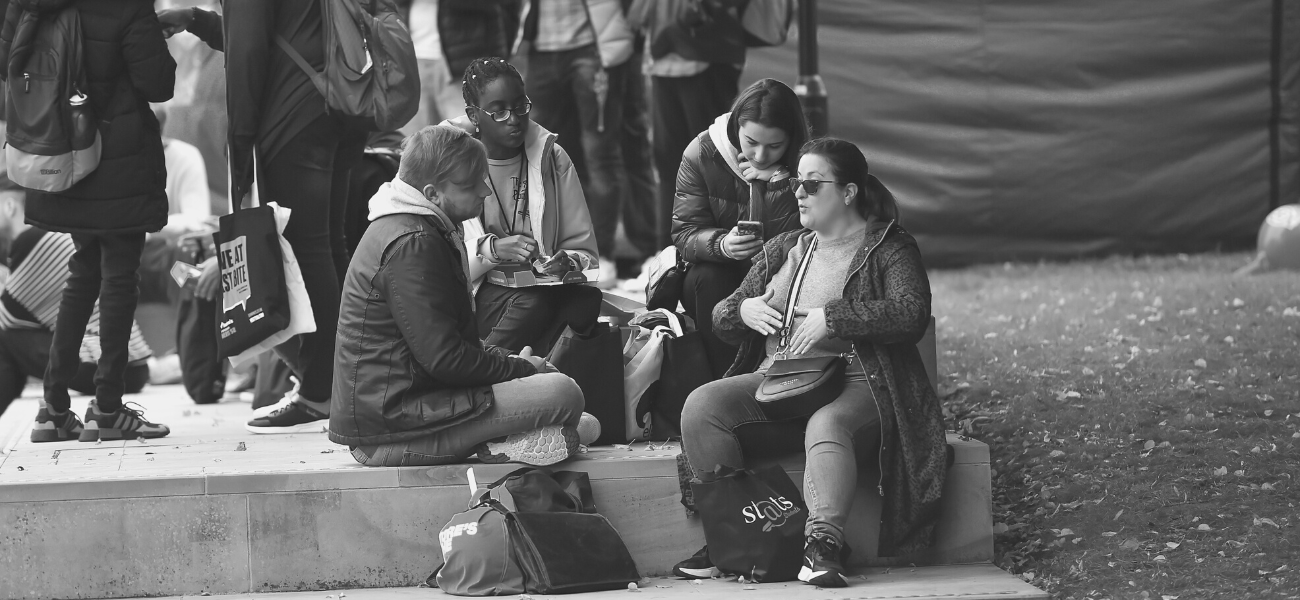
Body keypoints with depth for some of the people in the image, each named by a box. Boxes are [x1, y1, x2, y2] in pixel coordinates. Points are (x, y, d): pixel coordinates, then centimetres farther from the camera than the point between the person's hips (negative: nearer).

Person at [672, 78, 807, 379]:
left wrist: (775, 181, -28)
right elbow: (684, 234, -11)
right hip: (718, 278, 0)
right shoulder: (702, 153, -11)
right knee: (707, 279, -32)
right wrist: (721, 245, -34)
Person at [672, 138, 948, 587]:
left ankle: (823, 545, -53)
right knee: (701, 406, -22)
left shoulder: (889, 249, 5)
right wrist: (744, 310, -1)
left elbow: (910, 315, -14)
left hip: (854, 385, -5)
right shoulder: (783, 250, 22)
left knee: (827, 426, -40)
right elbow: (721, 318, 23)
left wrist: (831, 318, -18)